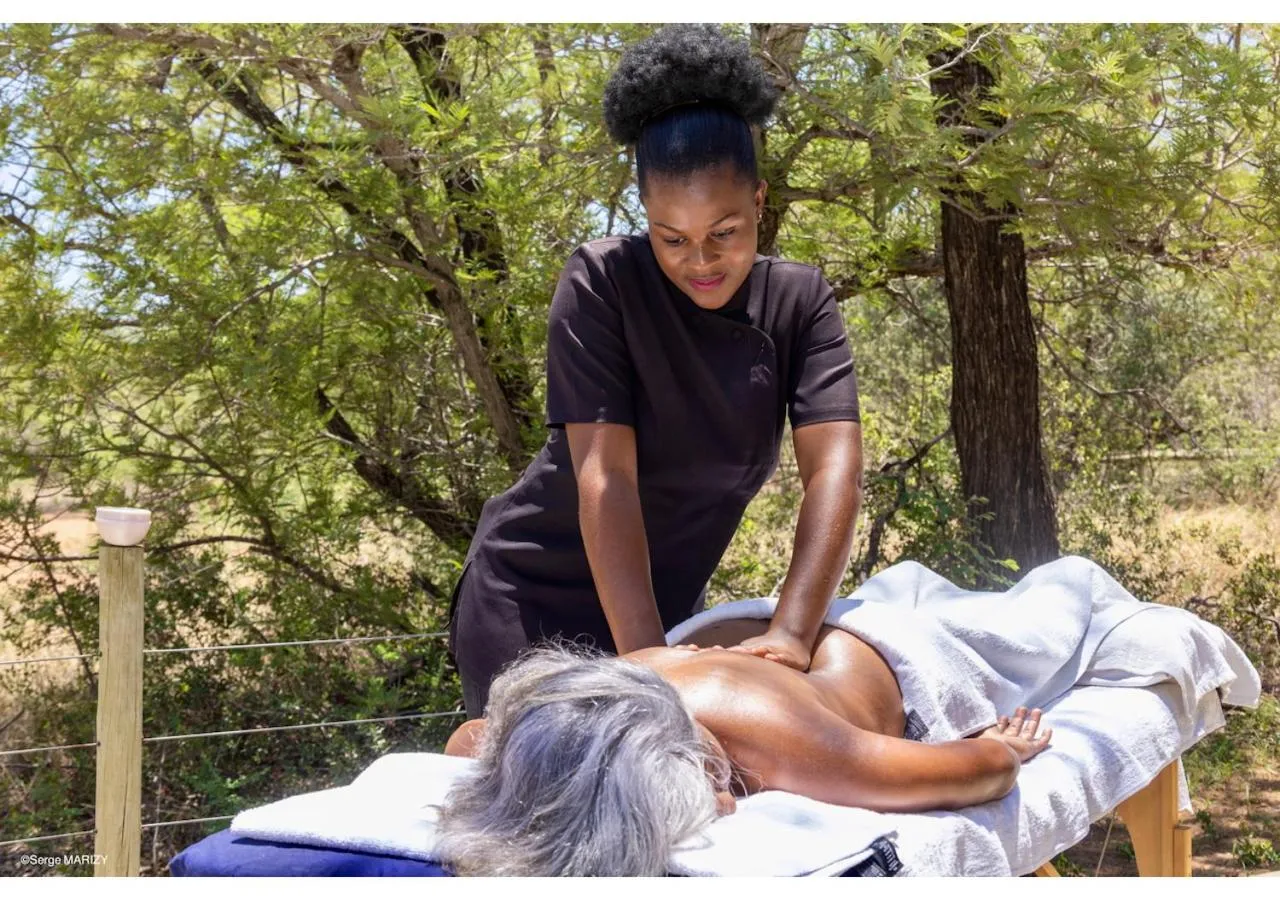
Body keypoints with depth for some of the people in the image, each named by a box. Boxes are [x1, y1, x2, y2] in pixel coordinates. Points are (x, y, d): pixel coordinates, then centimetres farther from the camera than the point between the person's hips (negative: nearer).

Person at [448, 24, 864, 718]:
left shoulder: (800, 303, -8)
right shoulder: (601, 283, -17)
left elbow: (835, 465, -19)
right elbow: (605, 475, -25)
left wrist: (791, 633, -34)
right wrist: (645, 660, -33)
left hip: (665, 603, 4)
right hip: (534, 594, -4)